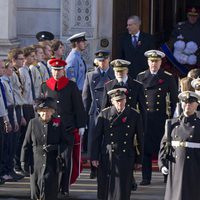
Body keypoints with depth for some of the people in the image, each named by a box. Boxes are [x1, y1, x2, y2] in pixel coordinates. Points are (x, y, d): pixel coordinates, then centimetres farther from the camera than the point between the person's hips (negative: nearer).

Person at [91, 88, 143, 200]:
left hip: (126, 159, 0)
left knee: (122, 189, -3)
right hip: (106, 159, 1)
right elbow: (97, 137, 4)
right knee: (105, 188, 5)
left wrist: (139, 159, 7)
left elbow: (140, 139, 7)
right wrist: (95, 157, 0)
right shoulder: (104, 114, 1)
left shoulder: (134, 115, 2)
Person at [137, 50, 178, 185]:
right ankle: (146, 177, 5)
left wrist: (172, 117, 0)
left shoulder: (168, 78, 5)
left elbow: (174, 99, 6)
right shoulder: (141, 77, 10)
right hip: (145, 117, 1)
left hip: (162, 117, -1)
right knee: (146, 148, 0)